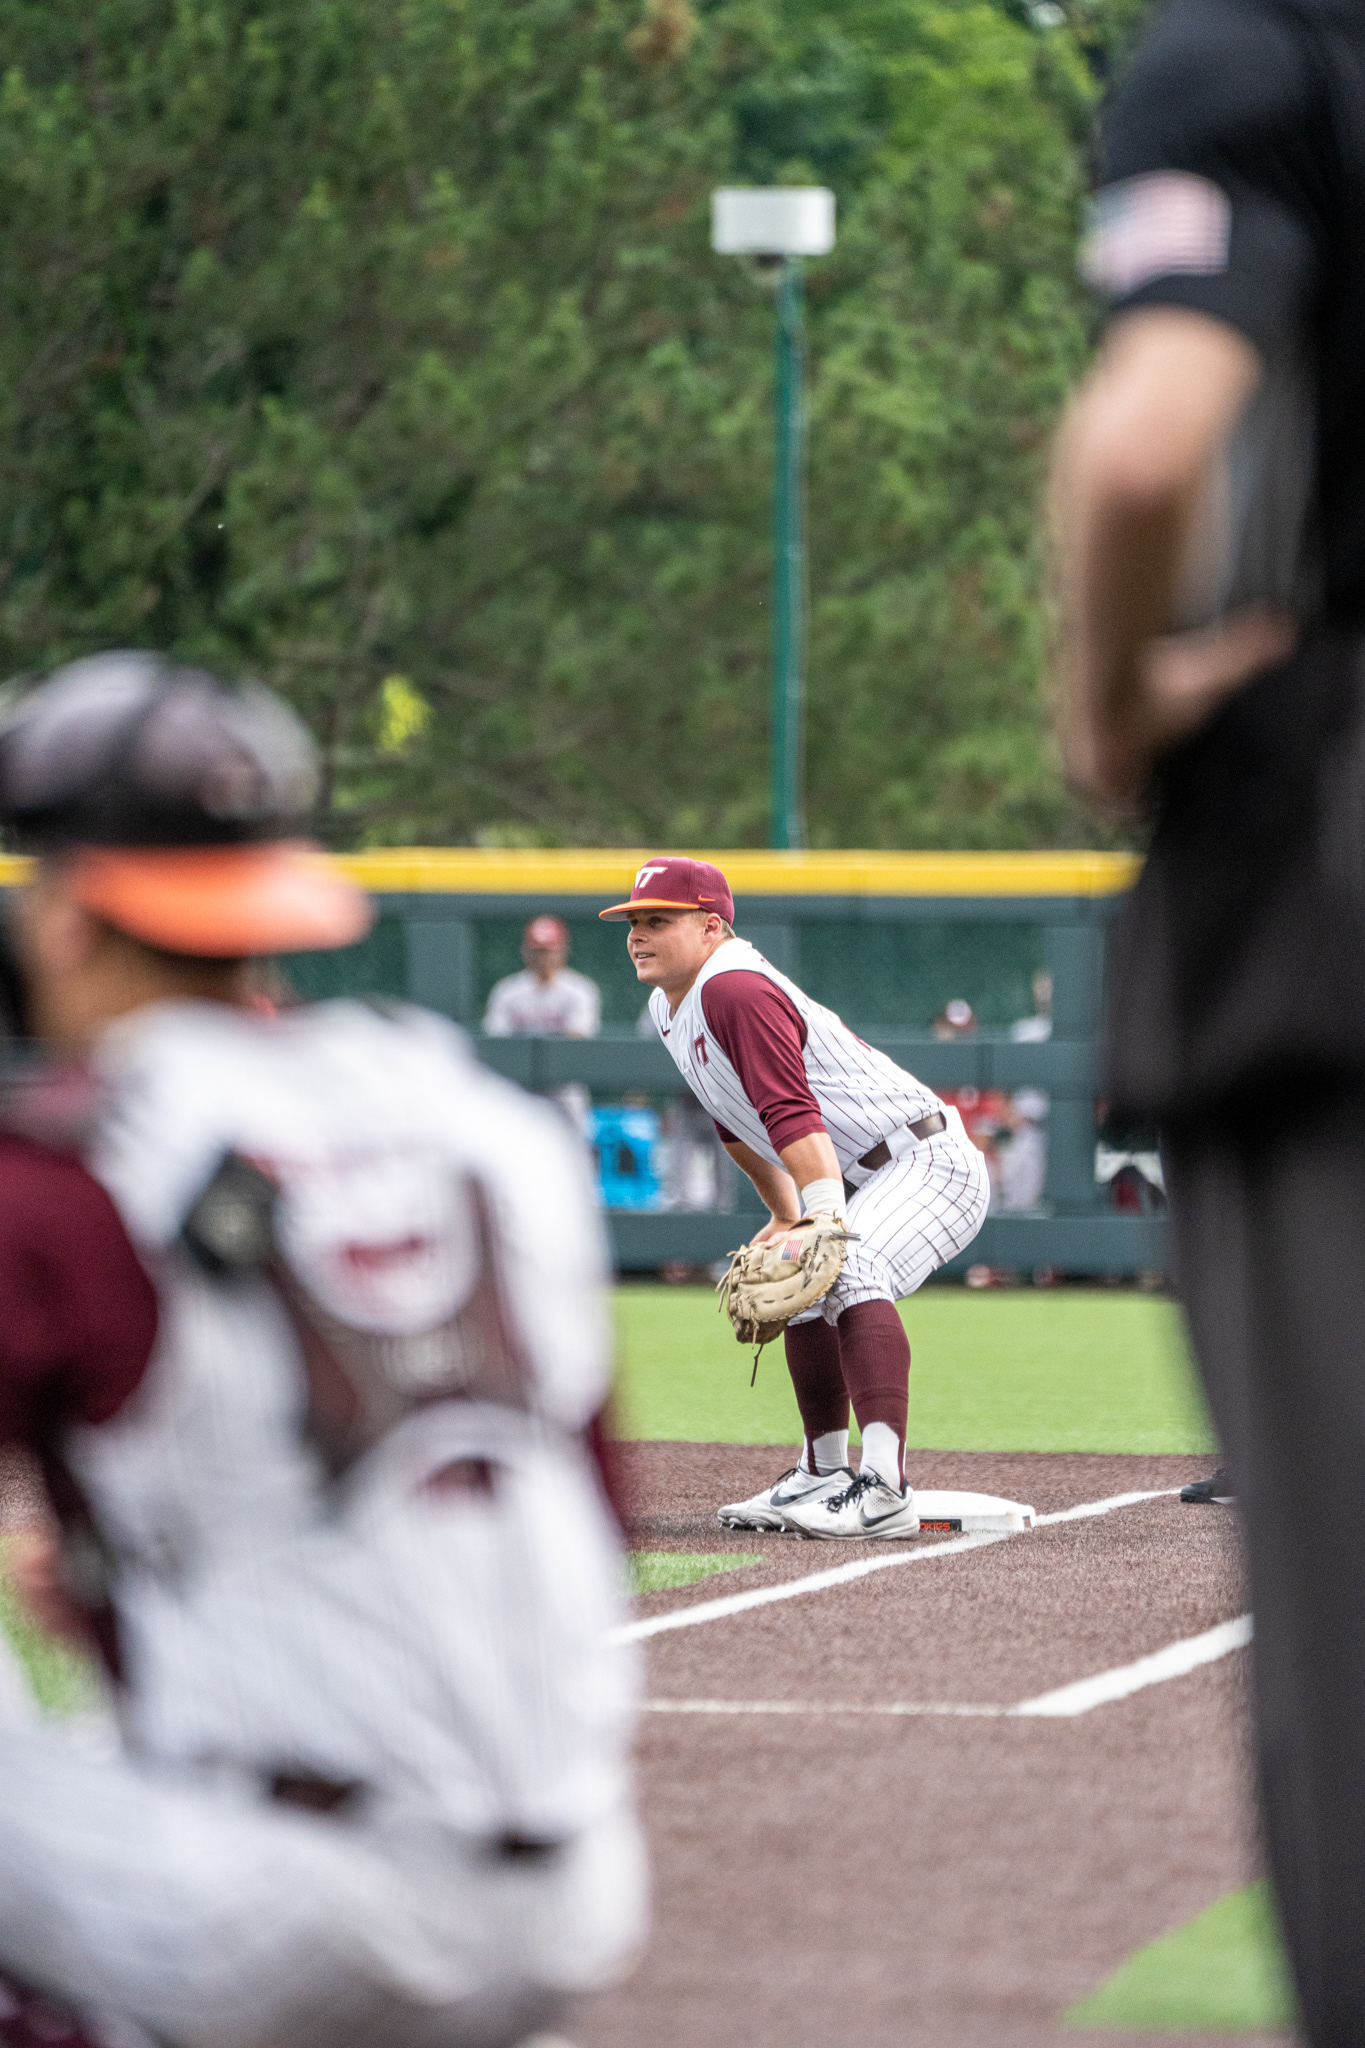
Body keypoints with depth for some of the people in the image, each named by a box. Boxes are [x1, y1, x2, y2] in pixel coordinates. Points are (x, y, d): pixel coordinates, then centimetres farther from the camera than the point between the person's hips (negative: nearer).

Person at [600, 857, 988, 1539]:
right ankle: (823, 1476, 37)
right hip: (870, 1182, 12)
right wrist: (784, 1215, 26)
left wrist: (826, 1219, -40)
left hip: (927, 1160, -12)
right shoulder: (669, 1007, 12)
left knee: (848, 1272, -33)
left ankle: (884, 1490, -44)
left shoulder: (736, 990, -20)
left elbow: (793, 1115, -31)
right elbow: (737, 1119, 26)